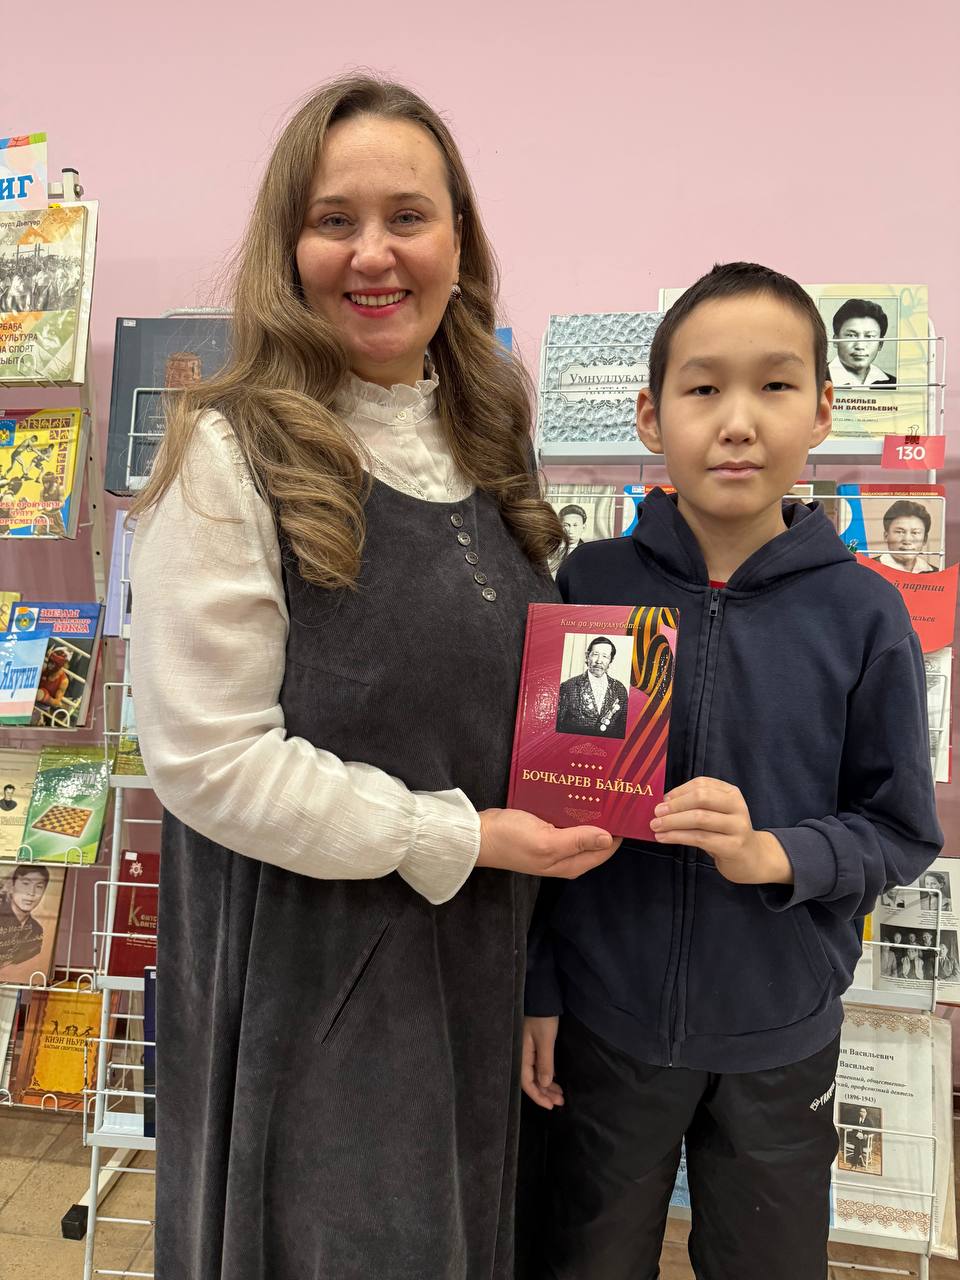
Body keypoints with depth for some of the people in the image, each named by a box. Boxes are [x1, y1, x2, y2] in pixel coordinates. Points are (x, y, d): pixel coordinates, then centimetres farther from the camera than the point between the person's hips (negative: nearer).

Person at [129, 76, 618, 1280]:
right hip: (302, 969, -5)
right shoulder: (233, 452, -15)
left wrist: (558, 822, 2)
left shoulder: (485, 449, 6)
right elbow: (207, 755, -19)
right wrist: (459, 839, -17)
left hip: (473, 961, 6)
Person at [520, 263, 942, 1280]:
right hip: (602, 1021, 0)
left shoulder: (861, 614, -11)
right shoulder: (589, 584, -10)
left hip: (780, 1040, 1)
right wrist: (535, 987, -2)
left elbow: (902, 832, -3)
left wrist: (773, 854, -22)